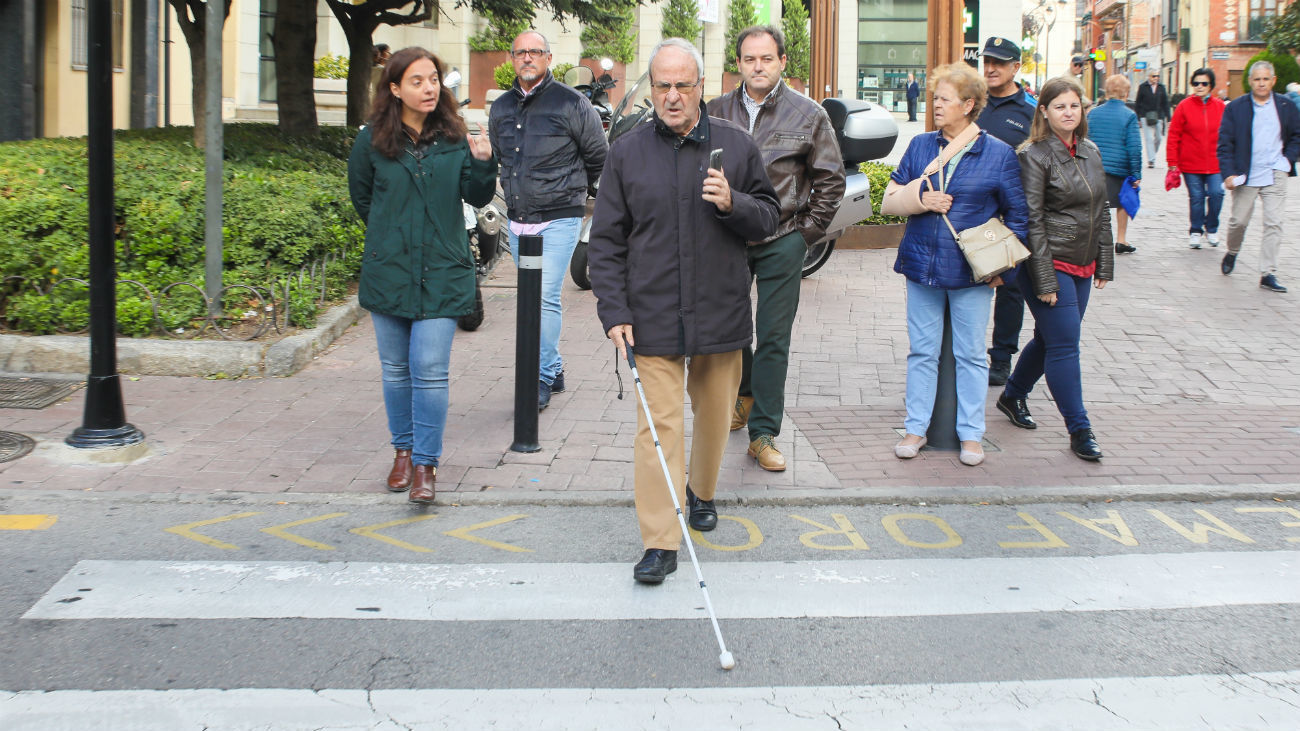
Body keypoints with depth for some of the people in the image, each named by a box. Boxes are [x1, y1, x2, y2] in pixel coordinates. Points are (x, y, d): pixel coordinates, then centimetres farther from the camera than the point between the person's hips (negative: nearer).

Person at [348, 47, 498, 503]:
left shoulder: (454, 137, -1)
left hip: (442, 273, -1)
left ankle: (425, 464, 1)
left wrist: (483, 163, -15)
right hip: (388, 272, 1)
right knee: (396, 369, 11)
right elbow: (361, 197, 15)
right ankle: (404, 450, 28)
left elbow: (477, 198, 1)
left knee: (430, 371, -7)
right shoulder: (373, 141, -1)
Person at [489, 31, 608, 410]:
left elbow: (598, 158, 3)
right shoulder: (500, 108, 11)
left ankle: (543, 378, -6)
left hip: (558, 220, -6)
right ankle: (555, 369, 25)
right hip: (518, 220, 6)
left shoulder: (571, 103, -6)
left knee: (546, 298, -14)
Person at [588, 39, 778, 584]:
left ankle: (702, 493, 43)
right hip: (652, 315, -1)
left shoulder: (737, 146, 2)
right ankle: (660, 543, -3)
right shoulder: (626, 153, 2)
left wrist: (733, 204, -15)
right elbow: (606, 241, 3)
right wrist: (614, 312, -4)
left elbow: (768, 220, 7)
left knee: (714, 414, 16)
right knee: (659, 423, -6)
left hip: (721, 311, 2)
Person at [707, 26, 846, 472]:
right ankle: (744, 393, 39)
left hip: (782, 242, -2)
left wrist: (806, 231, 1)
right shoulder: (717, 112, 4)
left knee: (773, 338, -2)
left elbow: (832, 180, 5)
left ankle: (763, 434, 3)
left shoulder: (808, 115, 0)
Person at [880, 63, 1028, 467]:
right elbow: (889, 199, 7)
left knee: (971, 355, 6)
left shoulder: (999, 154, -1)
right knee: (922, 351, 9)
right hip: (922, 266, 2)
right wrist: (919, 197, -12)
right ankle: (916, 427, 19)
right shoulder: (920, 146, 6)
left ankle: (971, 433, 16)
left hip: (972, 272, -2)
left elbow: (1017, 216, 3)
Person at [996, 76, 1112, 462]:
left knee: (1049, 339, 16)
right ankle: (1079, 430, 0)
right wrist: (1045, 280, -17)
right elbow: (1032, 221, -14)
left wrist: (1104, 264, 13)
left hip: (1081, 267, 7)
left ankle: (1013, 396, 37)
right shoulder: (1035, 155, -11)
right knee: (1064, 344, -6)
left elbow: (1101, 212, 16)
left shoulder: (1091, 152, 10)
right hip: (1051, 265, -7)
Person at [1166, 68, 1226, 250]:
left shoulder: (1220, 106, 3)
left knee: (1216, 193, -9)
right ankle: (1196, 231, 21)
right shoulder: (1184, 106, -3)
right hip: (1191, 164, -1)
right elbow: (1173, 136, -1)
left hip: (1215, 164, 1)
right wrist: (1173, 163, -4)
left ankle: (1211, 228, 14)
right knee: (1196, 197, 3)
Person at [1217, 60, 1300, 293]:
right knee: (1238, 221, 9)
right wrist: (1228, 173, -11)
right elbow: (1224, 143, -2)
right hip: (1245, 176, -1)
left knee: (1273, 224, -5)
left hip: (1275, 175, 1)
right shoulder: (1235, 107, -1)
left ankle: (1268, 274, -2)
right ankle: (1232, 253, 39)